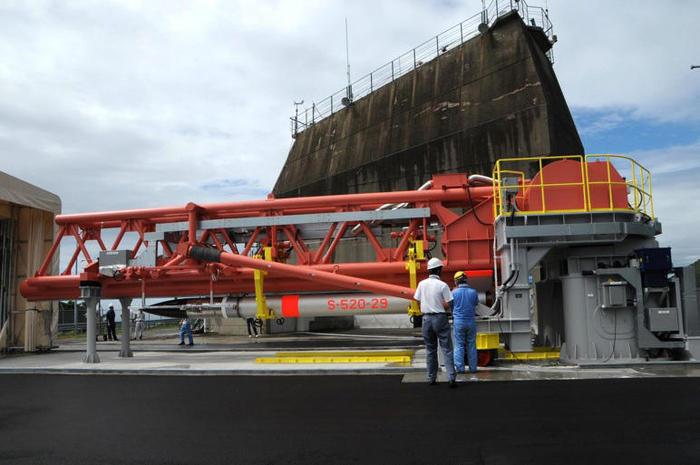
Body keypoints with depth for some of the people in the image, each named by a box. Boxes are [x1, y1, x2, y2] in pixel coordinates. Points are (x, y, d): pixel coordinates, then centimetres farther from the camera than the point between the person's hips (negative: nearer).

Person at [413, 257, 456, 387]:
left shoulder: (422, 284, 1)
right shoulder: (443, 285, -10)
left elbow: (418, 300, 4)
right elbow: (448, 304, -10)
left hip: (427, 318, 4)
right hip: (440, 318, -3)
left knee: (430, 349, 13)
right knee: (446, 349, 0)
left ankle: (431, 378, 16)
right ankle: (451, 377, -7)